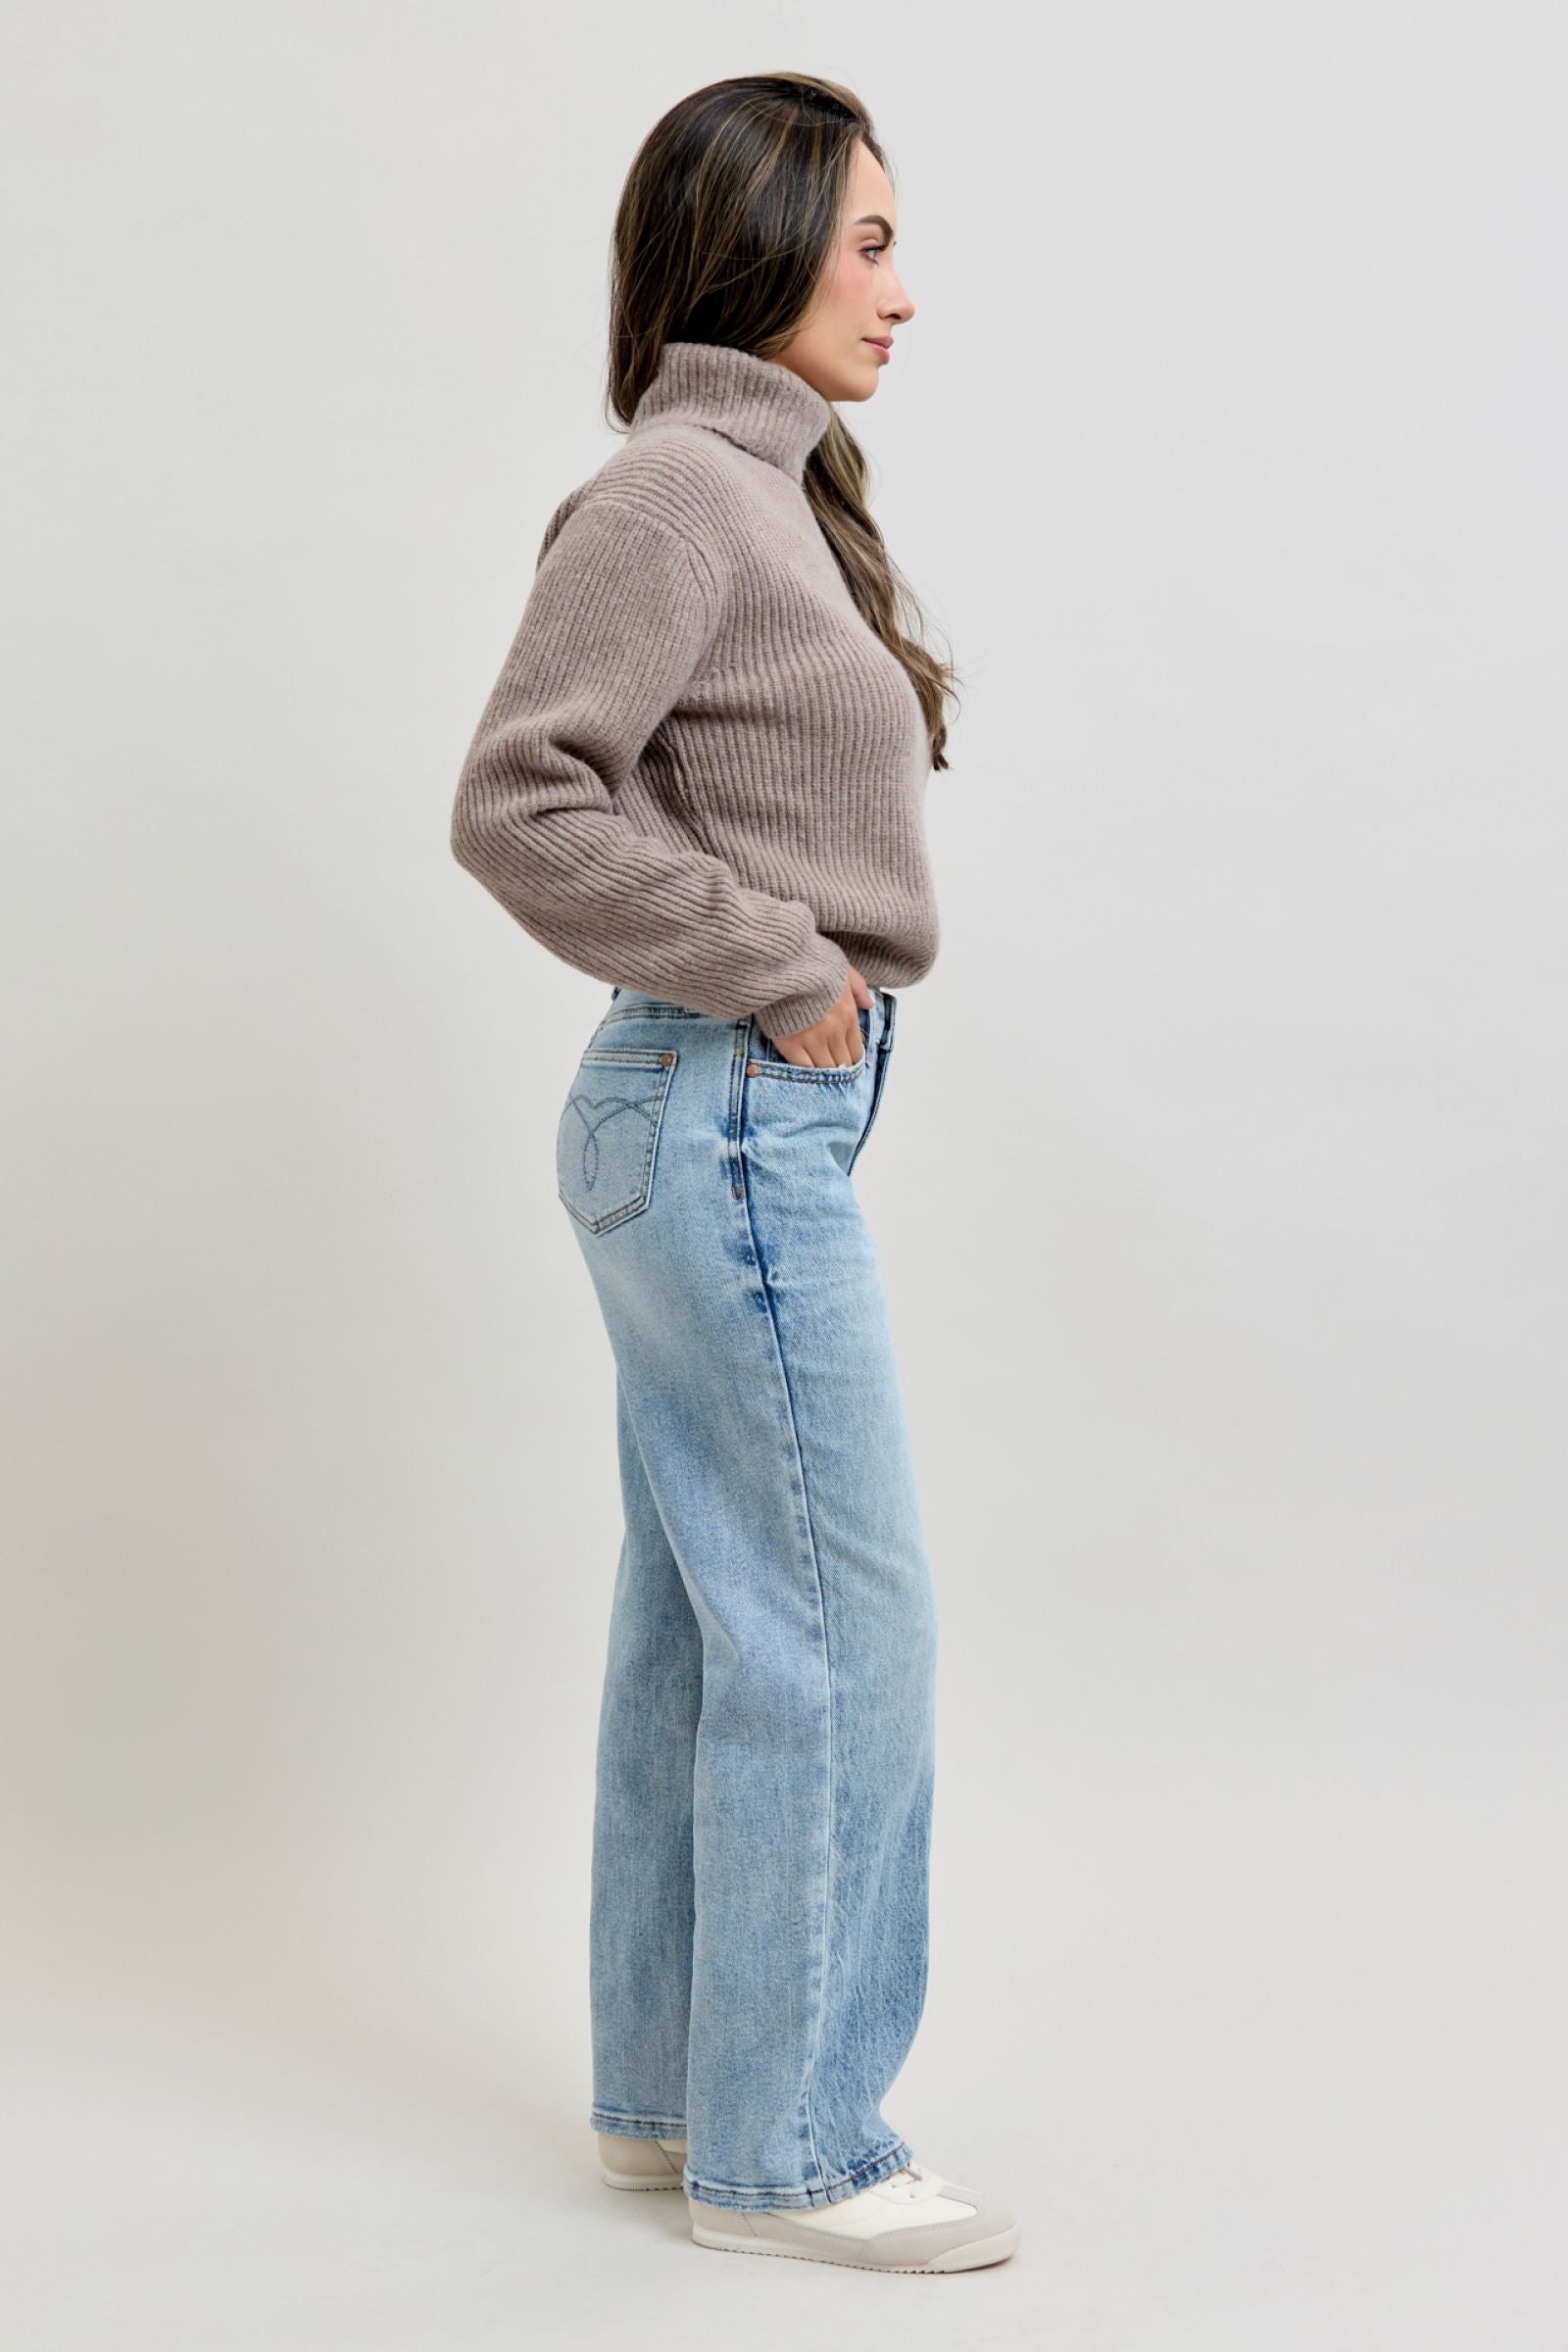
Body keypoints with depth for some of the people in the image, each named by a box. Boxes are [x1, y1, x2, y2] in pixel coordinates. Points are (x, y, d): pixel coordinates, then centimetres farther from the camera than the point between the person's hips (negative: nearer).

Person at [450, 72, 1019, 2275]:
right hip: (731, 1121, -10)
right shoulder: (670, 492, -14)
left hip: (744, 1123, 10)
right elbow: (520, 804, -21)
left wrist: (808, 978, 9)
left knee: (707, 1625, 14)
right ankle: (789, 2148, 10)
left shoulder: (764, 491, 15)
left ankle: (674, 2096, 26)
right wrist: (781, 974, -16)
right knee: (841, 1629, -3)